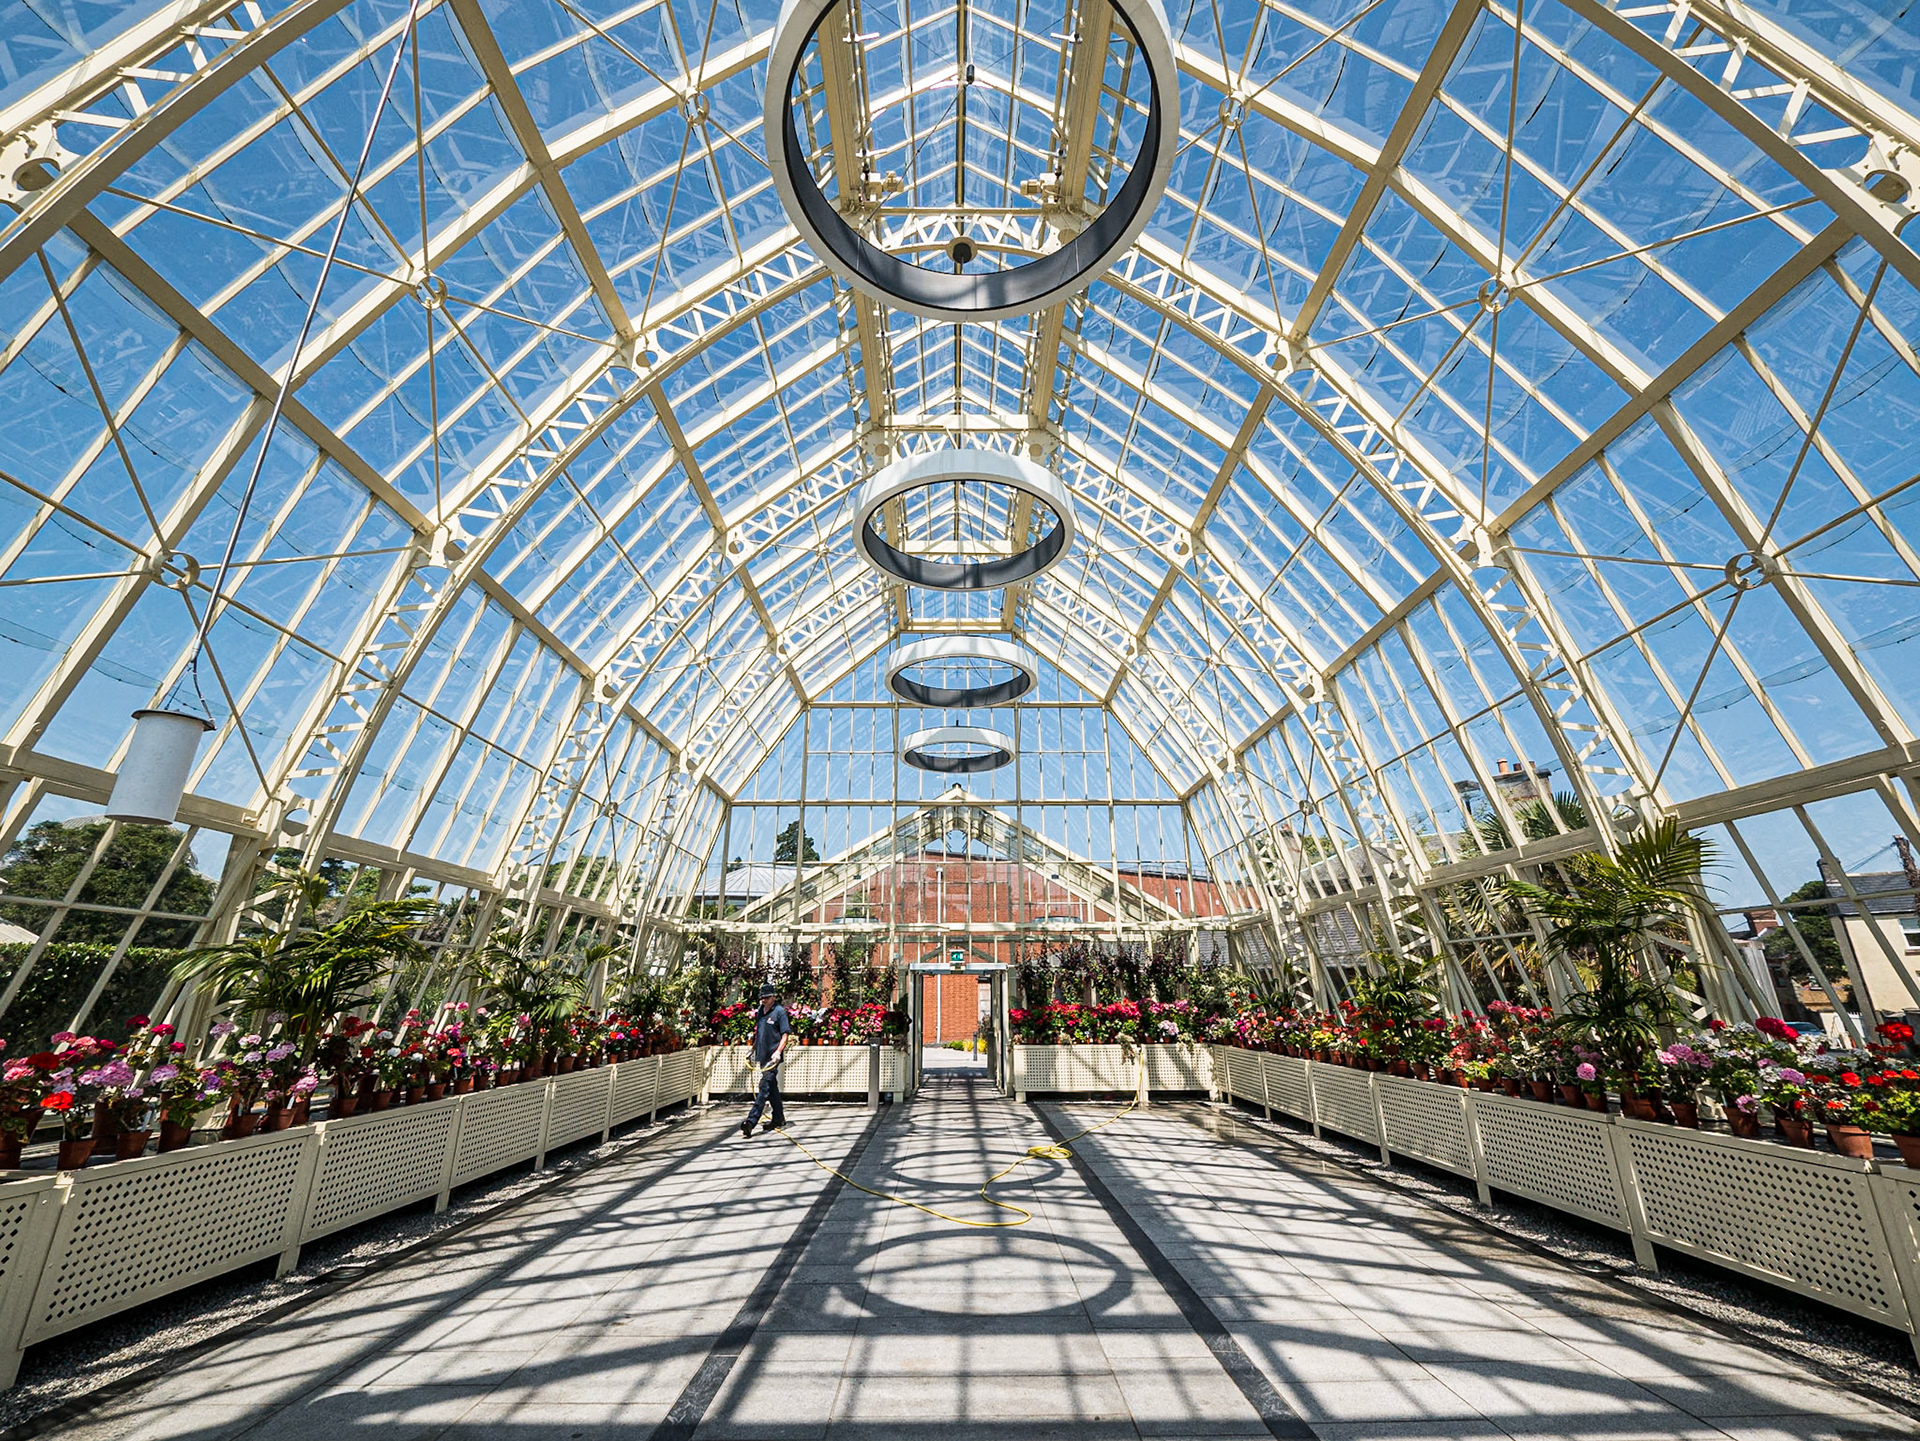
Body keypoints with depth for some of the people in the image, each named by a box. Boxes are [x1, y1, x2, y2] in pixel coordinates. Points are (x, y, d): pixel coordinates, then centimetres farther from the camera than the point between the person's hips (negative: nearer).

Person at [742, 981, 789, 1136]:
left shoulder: (779, 1011, -9)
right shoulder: (760, 1011, 11)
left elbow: (785, 1034, -12)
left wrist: (778, 1051, -22)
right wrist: (754, 1050, 22)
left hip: (772, 1057, -8)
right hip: (762, 1055, 8)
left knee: (765, 1088, -10)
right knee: (772, 1088, 16)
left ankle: (751, 1121, -12)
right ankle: (779, 1118, 26)